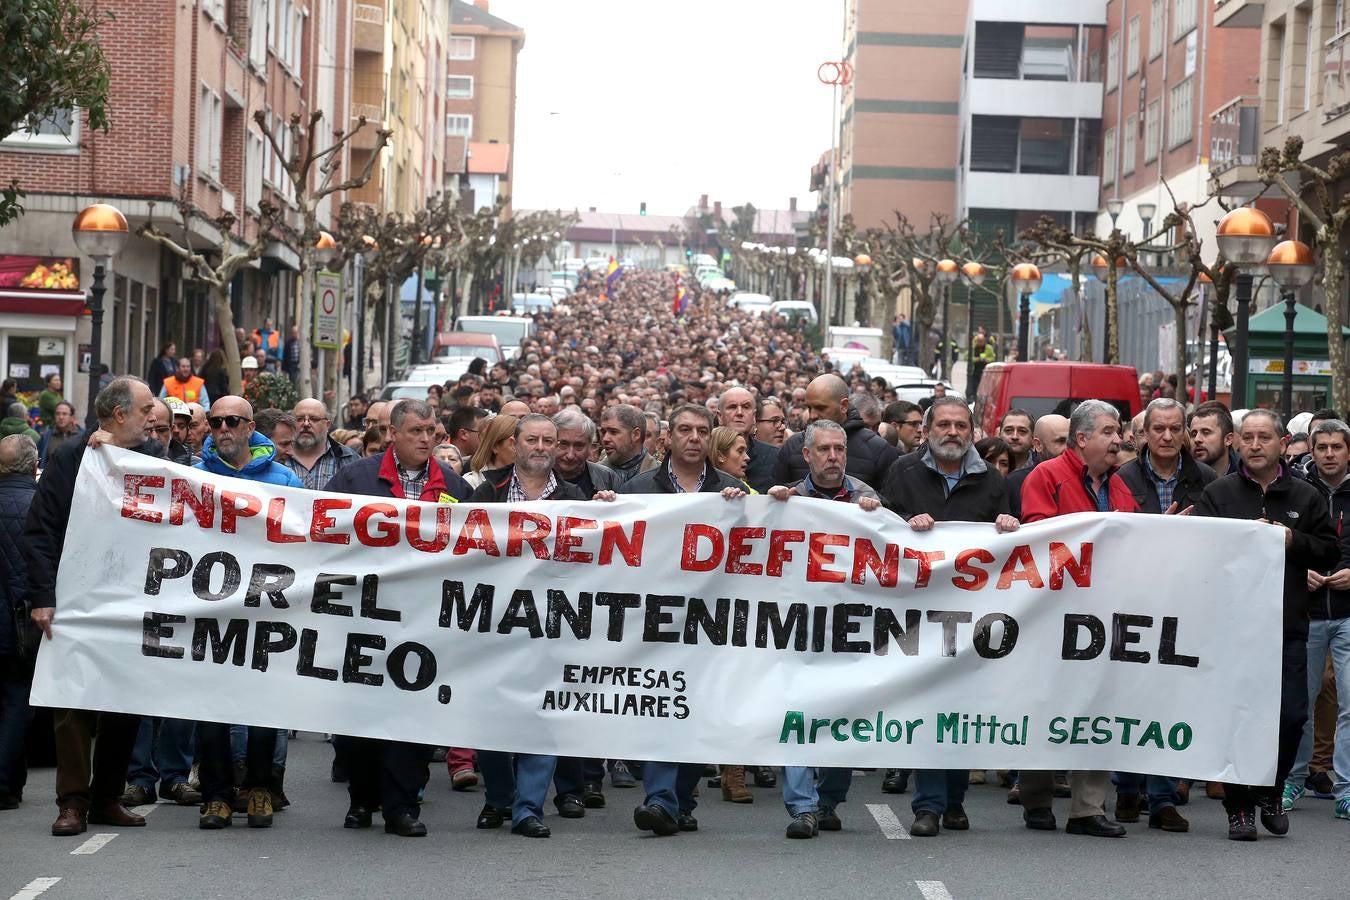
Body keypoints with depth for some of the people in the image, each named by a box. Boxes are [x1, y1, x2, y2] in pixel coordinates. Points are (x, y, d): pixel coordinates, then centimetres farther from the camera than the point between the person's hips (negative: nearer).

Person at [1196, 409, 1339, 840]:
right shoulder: (1217, 494, 5)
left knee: (1291, 716, 0)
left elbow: (1330, 552, 8)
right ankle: (1238, 807, 9)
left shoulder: (1306, 497, 10)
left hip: (1287, 626, 2)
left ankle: (1270, 793, 22)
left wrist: (1294, 541, -8)